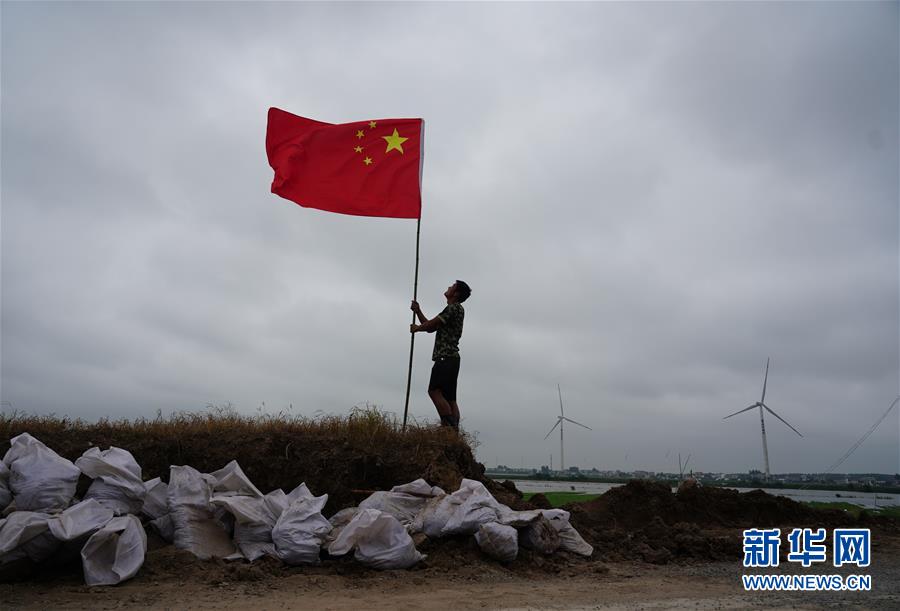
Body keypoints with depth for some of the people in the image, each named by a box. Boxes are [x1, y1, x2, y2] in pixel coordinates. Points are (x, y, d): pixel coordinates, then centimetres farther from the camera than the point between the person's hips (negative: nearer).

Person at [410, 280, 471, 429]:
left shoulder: (455, 307, -3)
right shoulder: (452, 310, 28)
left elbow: (433, 323, -7)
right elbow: (431, 326, 26)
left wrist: (417, 328, 10)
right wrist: (418, 311, 18)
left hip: (446, 357, -10)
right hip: (450, 359, 10)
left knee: (434, 391, -19)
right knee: (449, 398, 4)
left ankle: (449, 426, -26)